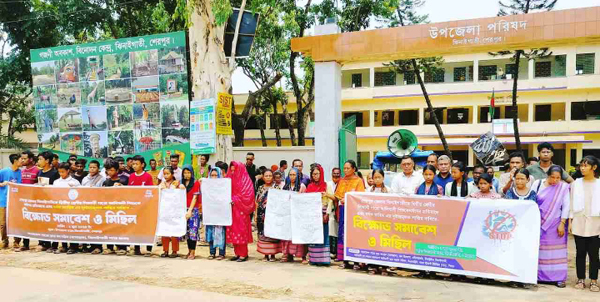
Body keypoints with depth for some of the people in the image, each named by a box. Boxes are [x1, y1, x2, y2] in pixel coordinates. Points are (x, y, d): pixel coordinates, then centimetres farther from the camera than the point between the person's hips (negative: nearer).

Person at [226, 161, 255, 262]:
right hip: (232, 211, 7)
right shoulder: (230, 179, 15)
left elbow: (247, 196, -14)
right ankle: (237, 253, 14)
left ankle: (243, 255, 1)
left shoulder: (245, 181, -7)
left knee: (241, 231, -5)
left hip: (241, 211, -7)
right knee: (233, 232, 7)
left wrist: (234, 200, -18)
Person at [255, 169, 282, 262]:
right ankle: (265, 254, 11)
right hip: (262, 215, 3)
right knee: (262, 233, 2)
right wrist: (256, 215, 7)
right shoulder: (260, 188, 11)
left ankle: (272, 254, 7)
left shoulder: (277, 187, 2)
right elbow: (257, 202, 12)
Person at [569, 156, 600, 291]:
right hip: (579, 224, 1)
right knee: (580, 253, 8)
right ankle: (580, 279, 18)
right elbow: (572, 203, 7)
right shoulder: (576, 183, 4)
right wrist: (570, 221, 3)